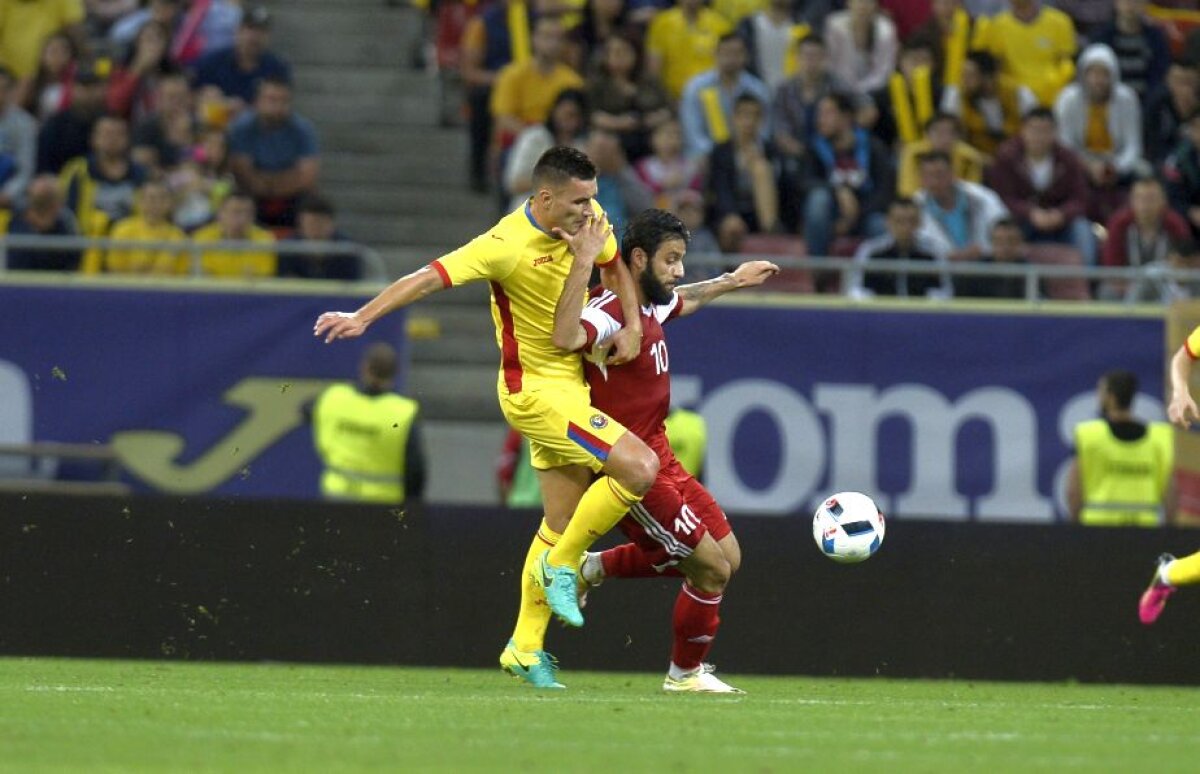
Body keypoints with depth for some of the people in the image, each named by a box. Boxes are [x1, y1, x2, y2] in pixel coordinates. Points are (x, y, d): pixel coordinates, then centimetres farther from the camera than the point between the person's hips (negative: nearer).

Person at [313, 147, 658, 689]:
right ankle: (561, 567, -2)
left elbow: (615, 266, 18)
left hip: (567, 384, 8)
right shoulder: (508, 245, -24)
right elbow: (432, 277, -27)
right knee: (640, 467, -19)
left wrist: (632, 326, 4)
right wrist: (364, 316, -35)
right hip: (535, 389, -8)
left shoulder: (589, 218, -1)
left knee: (561, 525, 11)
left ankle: (525, 646, 19)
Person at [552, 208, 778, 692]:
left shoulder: (651, 305, 8)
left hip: (661, 458, 10)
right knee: (712, 568, -8)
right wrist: (584, 261, -48)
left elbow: (683, 301, 35)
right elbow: (567, 337, -45)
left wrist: (731, 282, 41)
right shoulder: (611, 312, -21)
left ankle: (596, 568, 21)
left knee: (726, 557, 13)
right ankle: (685, 674, 13)